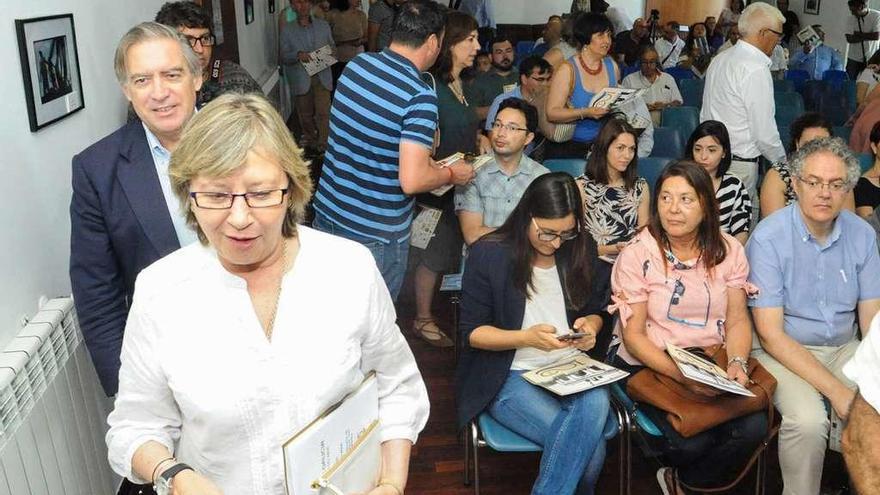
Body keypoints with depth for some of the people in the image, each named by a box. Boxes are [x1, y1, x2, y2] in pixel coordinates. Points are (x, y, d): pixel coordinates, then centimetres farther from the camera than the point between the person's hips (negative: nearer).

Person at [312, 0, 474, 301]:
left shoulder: (356, 64, -1)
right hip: (375, 236, -6)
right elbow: (412, 180, -27)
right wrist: (452, 174, -7)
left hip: (327, 212, 7)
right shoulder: (420, 97, -23)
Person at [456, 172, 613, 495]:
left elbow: (597, 310, 16)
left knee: (596, 403, -33)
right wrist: (527, 338, -22)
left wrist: (590, 325, -9)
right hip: (510, 375, -4)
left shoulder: (580, 250, 4)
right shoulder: (489, 254, -9)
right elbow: (471, 332, -6)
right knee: (591, 448, -28)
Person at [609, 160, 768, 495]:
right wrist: (682, 375, -24)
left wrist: (736, 363, -17)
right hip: (650, 365, -3)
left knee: (753, 428, -21)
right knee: (692, 439, -25)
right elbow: (633, 334, -10)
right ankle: (673, 468, 14)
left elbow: (737, 320, 4)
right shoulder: (637, 255, -8)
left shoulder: (728, 250, 3)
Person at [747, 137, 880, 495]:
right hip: (783, 351, -5)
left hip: (844, 349, 5)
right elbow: (770, 333, -17)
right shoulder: (768, 238, -16)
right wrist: (834, 389, -21)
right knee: (808, 419, -29)